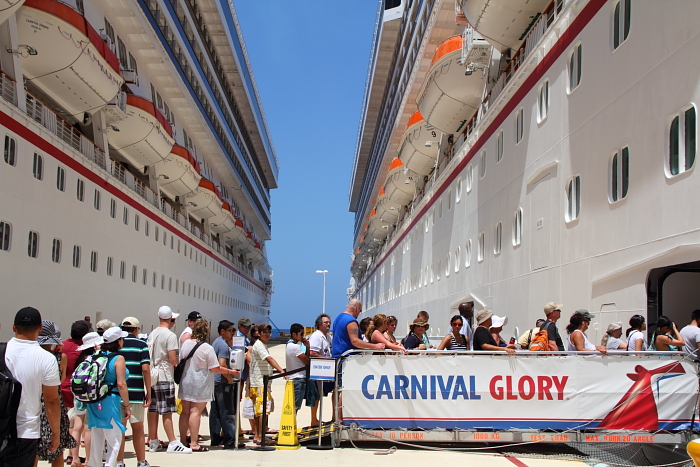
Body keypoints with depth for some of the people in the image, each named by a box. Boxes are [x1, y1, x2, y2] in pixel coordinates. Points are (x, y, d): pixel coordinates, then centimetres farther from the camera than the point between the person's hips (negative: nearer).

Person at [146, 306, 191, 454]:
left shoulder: (152, 334, 11)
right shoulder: (170, 336, -12)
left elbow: (148, 356, 15)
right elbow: (173, 360, -16)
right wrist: (180, 362, 3)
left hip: (152, 375, 7)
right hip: (165, 376, -7)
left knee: (153, 409, 10)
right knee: (167, 411, -7)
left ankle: (153, 442, 16)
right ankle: (173, 443, -5)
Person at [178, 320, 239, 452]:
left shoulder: (186, 343, 3)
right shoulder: (207, 348, -16)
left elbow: (180, 361, 14)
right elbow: (215, 368, -14)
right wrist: (230, 371, -2)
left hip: (185, 383, 6)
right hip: (200, 385, -6)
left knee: (185, 412, 12)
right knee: (196, 412, -4)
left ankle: (183, 441, 20)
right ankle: (194, 444, -3)